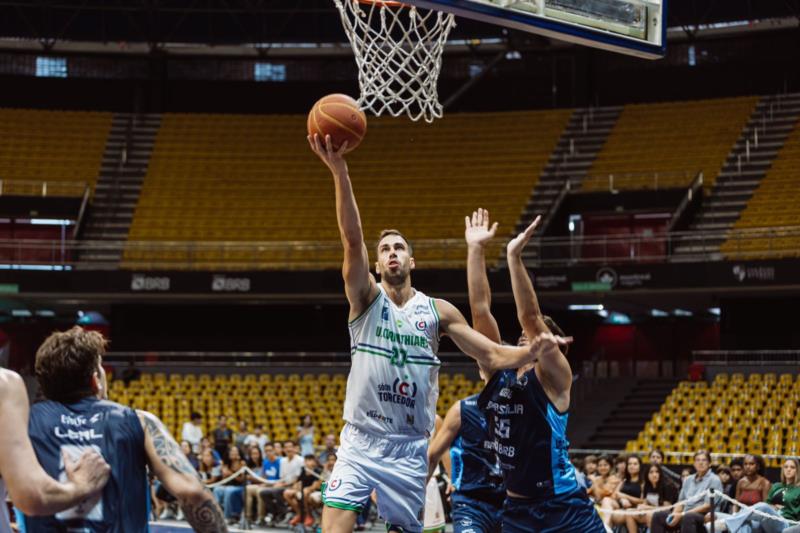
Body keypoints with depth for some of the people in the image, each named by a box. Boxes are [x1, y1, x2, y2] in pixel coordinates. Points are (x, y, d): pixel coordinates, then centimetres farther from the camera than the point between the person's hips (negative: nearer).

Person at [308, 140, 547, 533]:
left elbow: (493, 356, 5)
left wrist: (537, 348, -17)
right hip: (360, 442, -2)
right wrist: (339, 171, -30)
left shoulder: (438, 311, 5)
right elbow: (352, 238, -15)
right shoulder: (366, 298, 0)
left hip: (409, 448, 2)